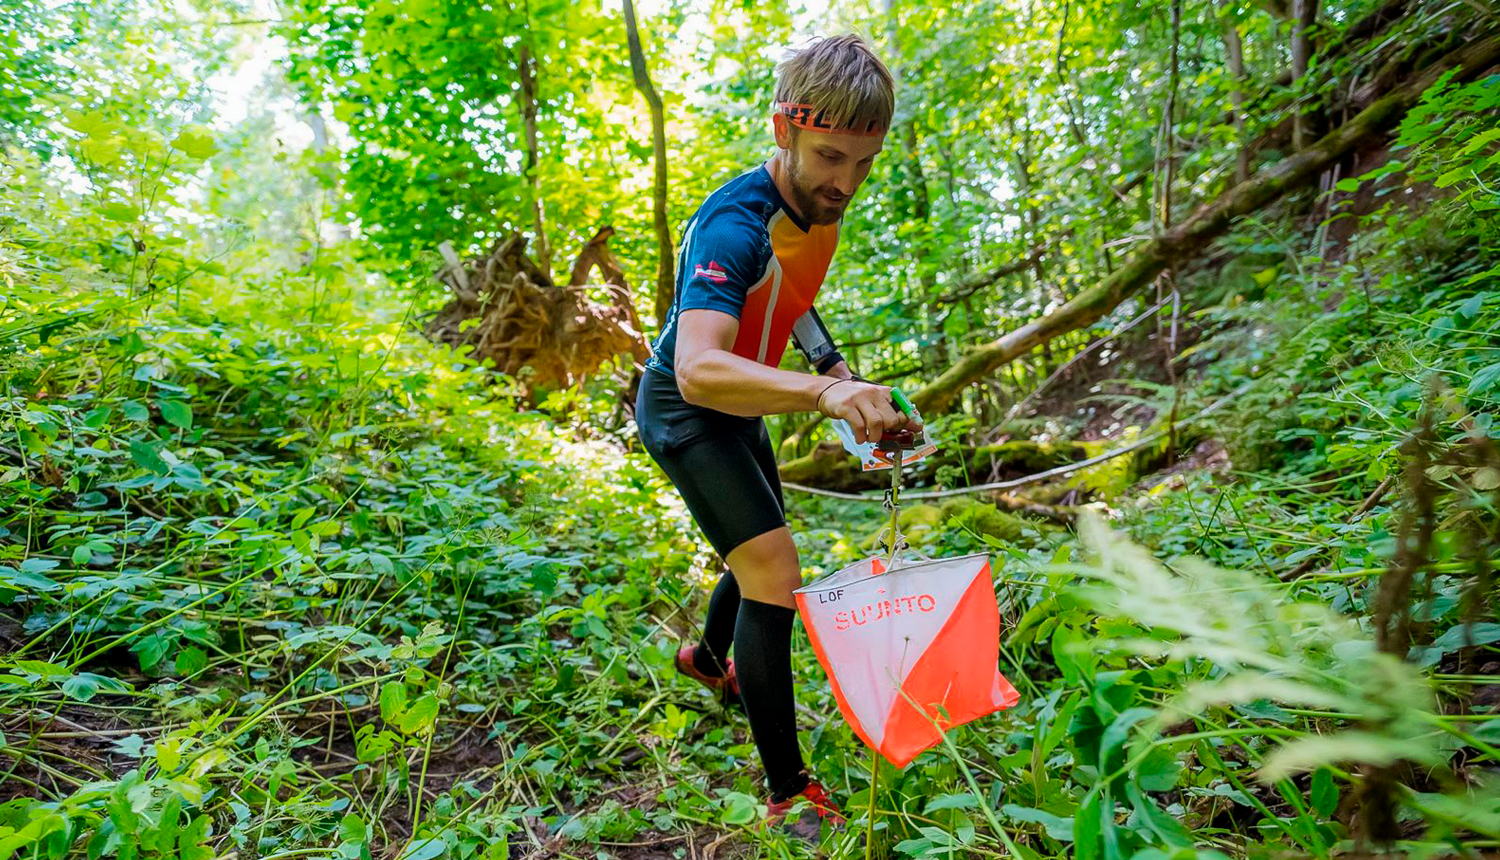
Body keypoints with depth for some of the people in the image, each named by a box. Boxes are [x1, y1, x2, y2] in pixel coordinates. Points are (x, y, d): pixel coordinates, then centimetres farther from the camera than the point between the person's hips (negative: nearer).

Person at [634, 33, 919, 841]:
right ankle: (789, 792, -3)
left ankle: (708, 658, 53)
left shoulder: (818, 204, -5)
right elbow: (698, 369, -48)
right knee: (775, 573, -18)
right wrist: (823, 393, -62)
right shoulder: (736, 225, -32)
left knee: (761, 556, 23)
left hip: (734, 407, 9)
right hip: (684, 410, -8)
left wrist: (837, 368, 2)